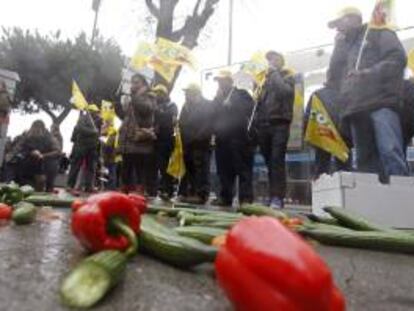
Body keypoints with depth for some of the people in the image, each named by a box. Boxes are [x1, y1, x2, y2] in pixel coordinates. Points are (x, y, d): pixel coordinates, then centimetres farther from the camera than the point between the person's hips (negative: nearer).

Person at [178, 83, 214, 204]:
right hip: (188, 144, 7)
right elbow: (181, 123, 17)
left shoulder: (208, 105, 0)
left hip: (201, 144, -7)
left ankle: (201, 195, -2)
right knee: (188, 169, 9)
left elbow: (208, 125, -11)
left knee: (201, 170, -5)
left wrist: (197, 138, -15)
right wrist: (184, 138, 3)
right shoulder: (187, 106, 20)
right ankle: (189, 193, 17)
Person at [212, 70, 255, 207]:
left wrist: (231, 105, -7)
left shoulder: (241, 94, 8)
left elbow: (250, 109, -6)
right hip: (222, 138, 6)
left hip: (238, 137, -5)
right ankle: (225, 197, 14)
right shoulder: (218, 98, 23)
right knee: (224, 170, 7)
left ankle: (246, 198, -7)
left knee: (243, 169, -7)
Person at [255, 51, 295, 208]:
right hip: (264, 124, 5)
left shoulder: (287, 77, 10)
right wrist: (257, 122, 2)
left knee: (277, 160, -12)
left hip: (280, 123, -4)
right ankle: (273, 195, 11)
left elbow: (285, 92, -13)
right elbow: (260, 100, 17)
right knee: (269, 161, 5)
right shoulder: (266, 79, 23)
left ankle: (277, 197, -12)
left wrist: (274, 73, -2)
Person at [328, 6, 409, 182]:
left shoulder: (379, 33, 14)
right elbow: (335, 74, 18)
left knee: (390, 152, -18)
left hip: (381, 102, -6)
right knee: (365, 159, 2)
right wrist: (339, 44, 16)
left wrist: (369, 73, -11)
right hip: (356, 108, 6)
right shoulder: (347, 45, 31)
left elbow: (398, 58, -1)